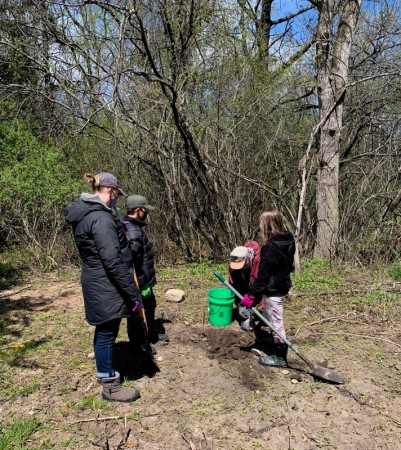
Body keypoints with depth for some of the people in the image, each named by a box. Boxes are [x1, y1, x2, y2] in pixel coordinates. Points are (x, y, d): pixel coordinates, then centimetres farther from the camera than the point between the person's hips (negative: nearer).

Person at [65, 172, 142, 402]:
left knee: (104, 331, 22)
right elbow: (113, 261, -26)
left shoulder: (85, 213, 9)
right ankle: (110, 386, 22)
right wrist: (133, 292, -22)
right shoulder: (100, 217, -23)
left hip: (96, 283, 10)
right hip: (105, 286, -10)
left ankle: (106, 373, 41)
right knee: (107, 333, 4)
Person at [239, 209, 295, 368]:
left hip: (273, 290, -9)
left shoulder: (271, 247, -25)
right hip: (282, 285, 9)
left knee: (276, 322, 5)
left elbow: (263, 275, -23)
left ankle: (279, 357, 21)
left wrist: (251, 295, -18)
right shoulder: (288, 240, 1)